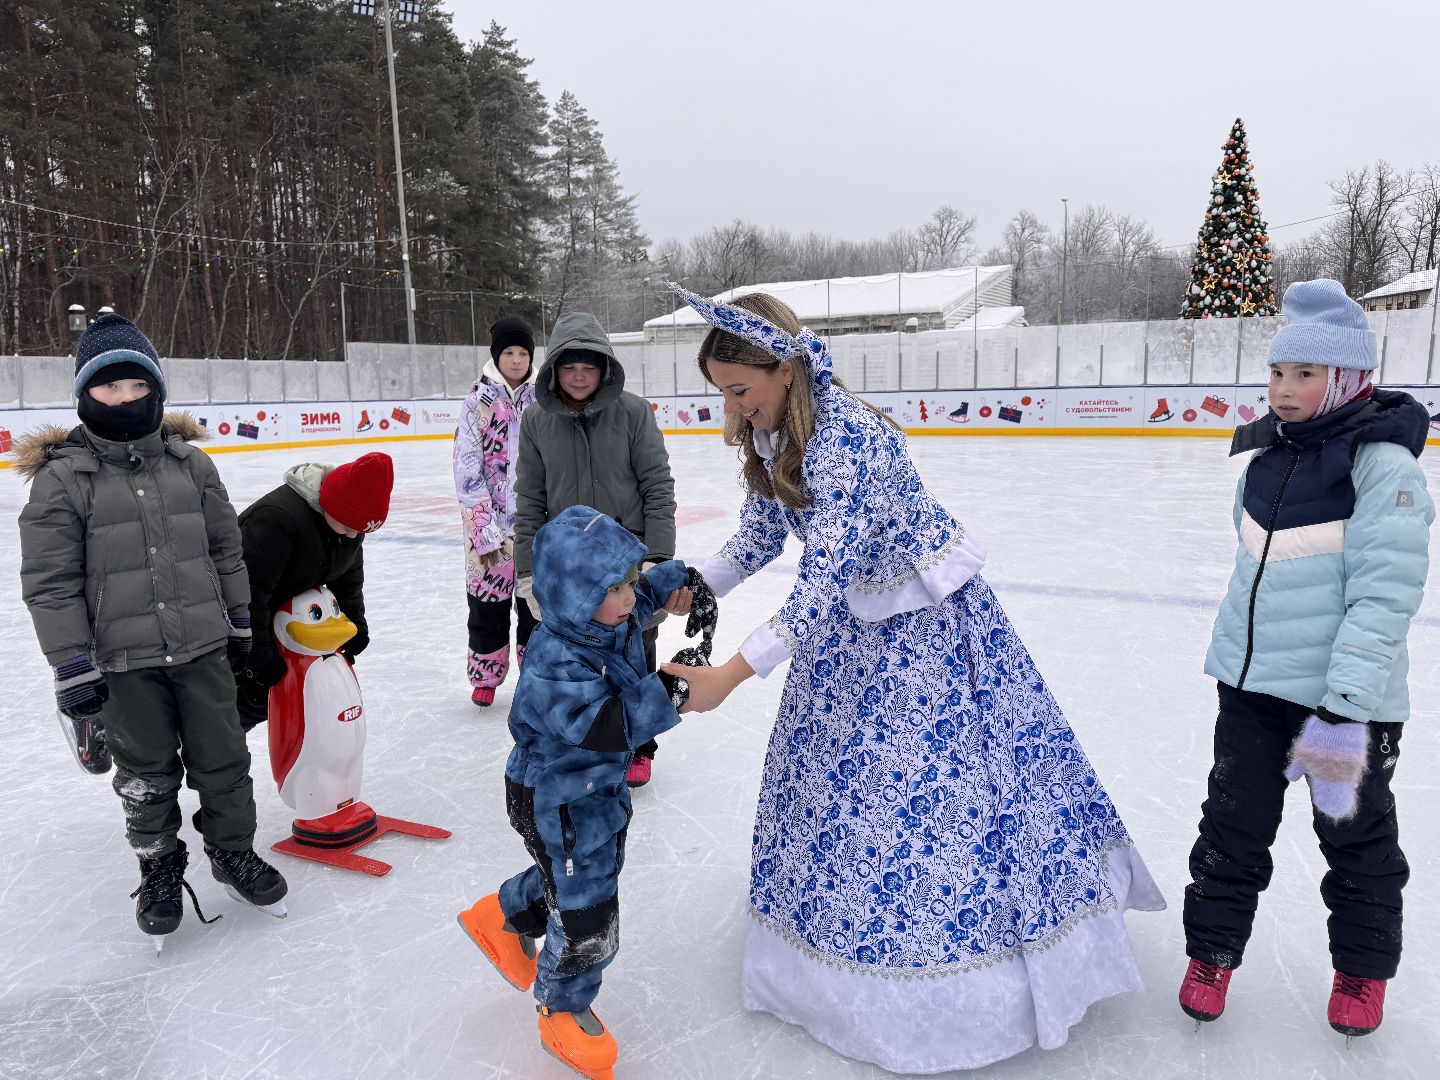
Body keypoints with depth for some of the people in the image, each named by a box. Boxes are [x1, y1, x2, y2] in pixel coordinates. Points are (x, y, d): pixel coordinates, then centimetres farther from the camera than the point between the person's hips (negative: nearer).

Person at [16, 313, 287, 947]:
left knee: (223, 759, 12)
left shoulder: (190, 462, 1)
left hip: (202, 646, 2)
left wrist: (238, 622, 12)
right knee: (146, 776, 13)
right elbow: (49, 584, -8)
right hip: (124, 662, -2)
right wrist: (73, 668, -9)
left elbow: (225, 547, 9)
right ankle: (159, 868, 35)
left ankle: (233, 852, 34)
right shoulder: (61, 478, -9)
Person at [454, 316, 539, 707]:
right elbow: (467, 471, -7)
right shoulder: (479, 400, -4)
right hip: (490, 520, -2)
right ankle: (485, 676, 24)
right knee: (488, 597, 5)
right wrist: (485, 529, -12)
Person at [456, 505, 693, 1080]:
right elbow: (607, 726, -46)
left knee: (583, 873, 29)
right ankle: (564, 1012, 33)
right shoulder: (555, 667, -37)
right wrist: (666, 690, -49)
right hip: (558, 801, -9)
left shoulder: (613, 618, -12)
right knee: (585, 912, 5)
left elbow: (650, 586, 10)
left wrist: (677, 582, -5)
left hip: (603, 784, 9)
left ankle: (502, 917, 56)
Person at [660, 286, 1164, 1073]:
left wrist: (733, 674, -40)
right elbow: (760, 536, 5)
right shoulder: (766, 434, -5)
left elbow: (823, 581, -36)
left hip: (927, 623, -8)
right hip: (850, 625, 8)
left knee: (954, 783, 2)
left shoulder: (843, 438, -32)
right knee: (824, 776, 15)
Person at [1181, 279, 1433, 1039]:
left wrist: (1343, 707, -25)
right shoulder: (1269, 454, 6)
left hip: (1344, 697, -5)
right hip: (1252, 684, 6)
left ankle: (1363, 969, 39)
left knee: (1356, 832, 16)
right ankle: (1214, 950, 33)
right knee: (1232, 825, 14)